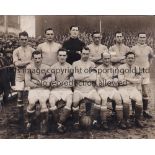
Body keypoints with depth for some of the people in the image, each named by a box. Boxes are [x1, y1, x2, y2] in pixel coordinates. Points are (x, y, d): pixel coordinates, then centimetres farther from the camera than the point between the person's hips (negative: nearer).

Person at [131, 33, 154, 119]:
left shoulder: (149, 48, 5)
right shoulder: (133, 48, -3)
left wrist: (148, 65, 12)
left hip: (145, 72, 2)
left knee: (145, 92, 4)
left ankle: (145, 111, 12)